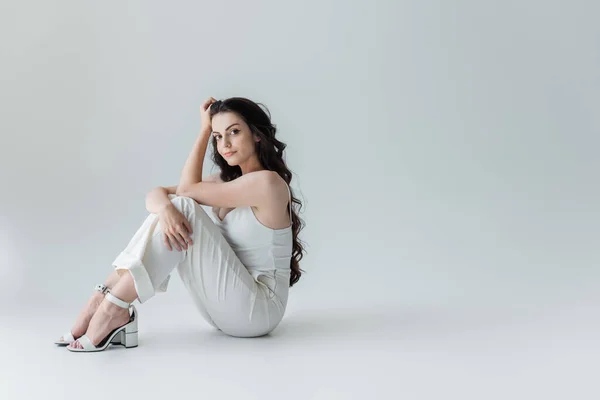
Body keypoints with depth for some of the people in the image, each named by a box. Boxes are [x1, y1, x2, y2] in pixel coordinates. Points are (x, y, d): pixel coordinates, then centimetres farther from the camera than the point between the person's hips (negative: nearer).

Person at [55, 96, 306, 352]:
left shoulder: (267, 182, -14)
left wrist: (204, 129, -1)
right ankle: (105, 297, -14)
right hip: (227, 306, 8)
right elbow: (155, 194, 1)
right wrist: (165, 208, -24)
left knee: (183, 207, -20)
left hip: (257, 309, -8)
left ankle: (114, 309, -21)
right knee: (173, 209, -6)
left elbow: (187, 190, -9)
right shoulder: (227, 180, 12)